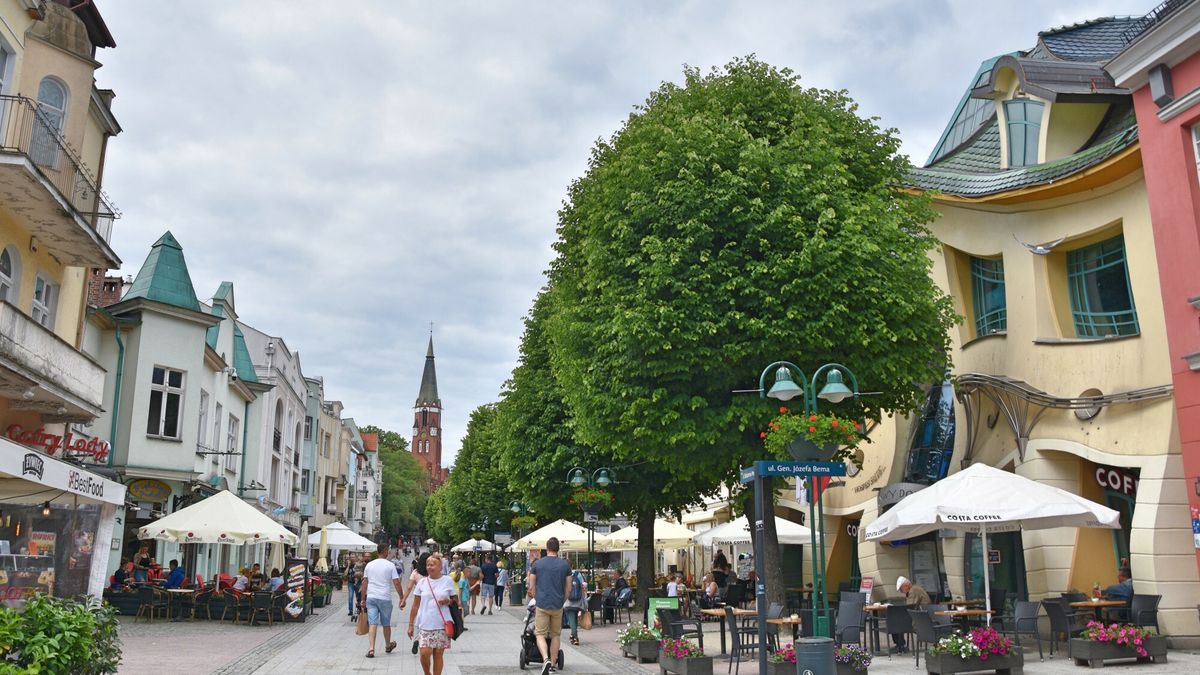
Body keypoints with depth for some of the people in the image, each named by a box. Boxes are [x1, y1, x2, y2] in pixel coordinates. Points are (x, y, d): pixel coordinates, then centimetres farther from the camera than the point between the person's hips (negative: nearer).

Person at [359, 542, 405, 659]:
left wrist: (363, 599, 15)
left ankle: (371, 648, -14)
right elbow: (397, 583, -7)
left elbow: (364, 583, 8)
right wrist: (402, 598, 0)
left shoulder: (369, 565, 6)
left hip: (371, 598, 2)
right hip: (385, 598, -2)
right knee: (386, 624, 14)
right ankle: (388, 646, 32)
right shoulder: (390, 565, -4)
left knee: (372, 623, -2)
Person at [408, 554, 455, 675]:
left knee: (438, 654, 4)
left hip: (441, 625, 0)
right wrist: (411, 625, 4)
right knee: (425, 653, -8)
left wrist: (448, 601, -11)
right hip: (425, 625, 0)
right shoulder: (422, 582, 4)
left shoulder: (447, 581, 2)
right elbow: (415, 606, 8)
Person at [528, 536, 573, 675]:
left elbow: (531, 587, 3)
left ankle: (546, 659, -19)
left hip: (542, 605, -1)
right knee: (555, 635, 15)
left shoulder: (537, 563, 0)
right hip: (558, 606, 2)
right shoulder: (565, 565, 1)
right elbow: (568, 589, 5)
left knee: (540, 635, 4)